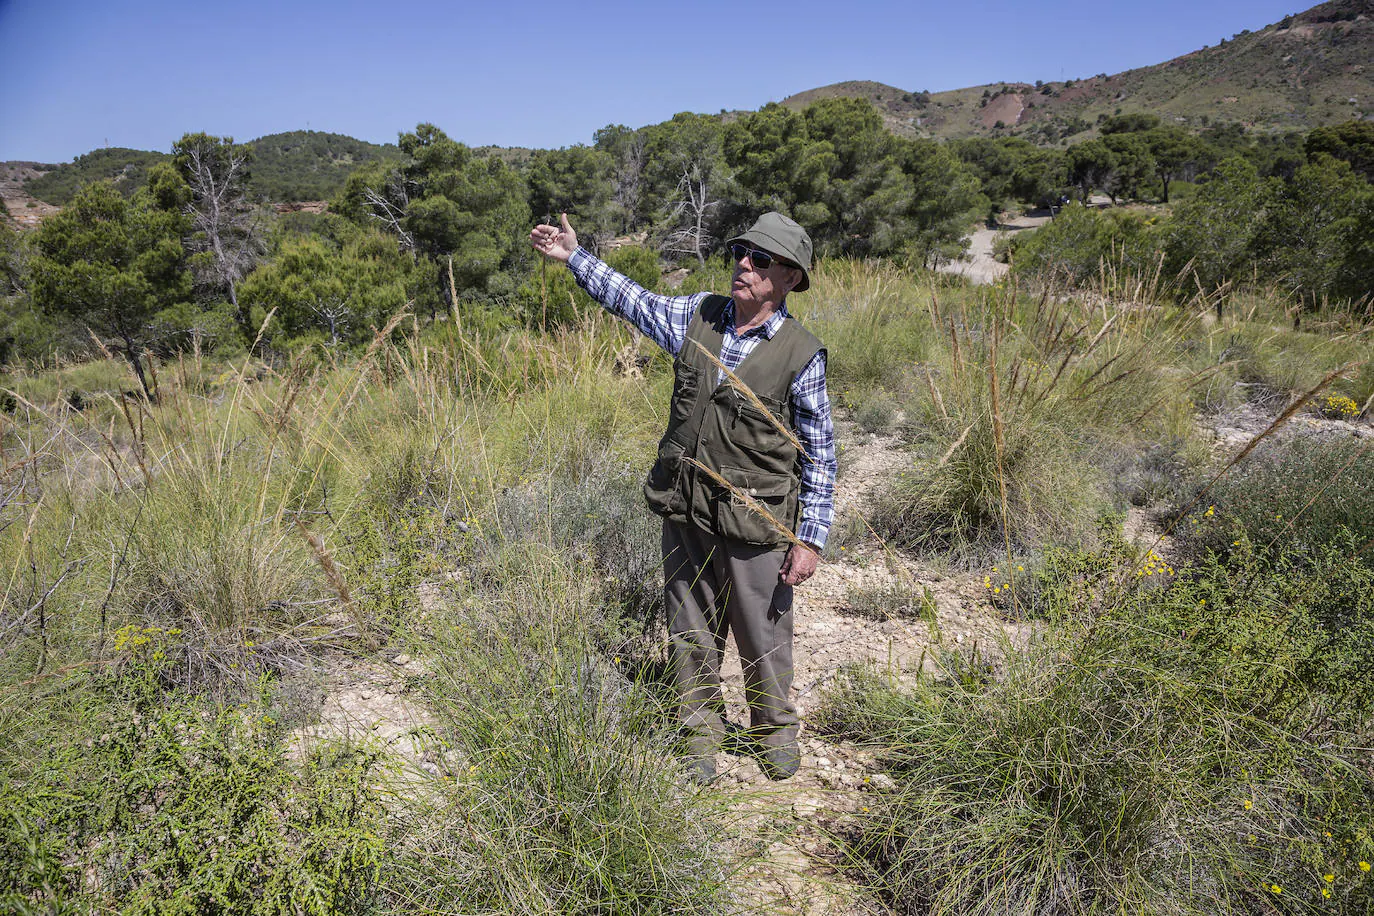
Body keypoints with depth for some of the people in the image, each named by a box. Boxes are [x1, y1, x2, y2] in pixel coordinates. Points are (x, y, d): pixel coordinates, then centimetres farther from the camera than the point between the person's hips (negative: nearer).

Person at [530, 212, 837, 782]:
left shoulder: (801, 355, -11)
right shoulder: (698, 317, 2)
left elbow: (819, 455, -7)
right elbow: (632, 301, 17)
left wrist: (810, 539, -9)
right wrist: (574, 256, 15)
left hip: (754, 524, -4)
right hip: (685, 514, 4)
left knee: (763, 637, 12)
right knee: (691, 634, 15)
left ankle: (774, 733, 37)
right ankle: (700, 734, 35)